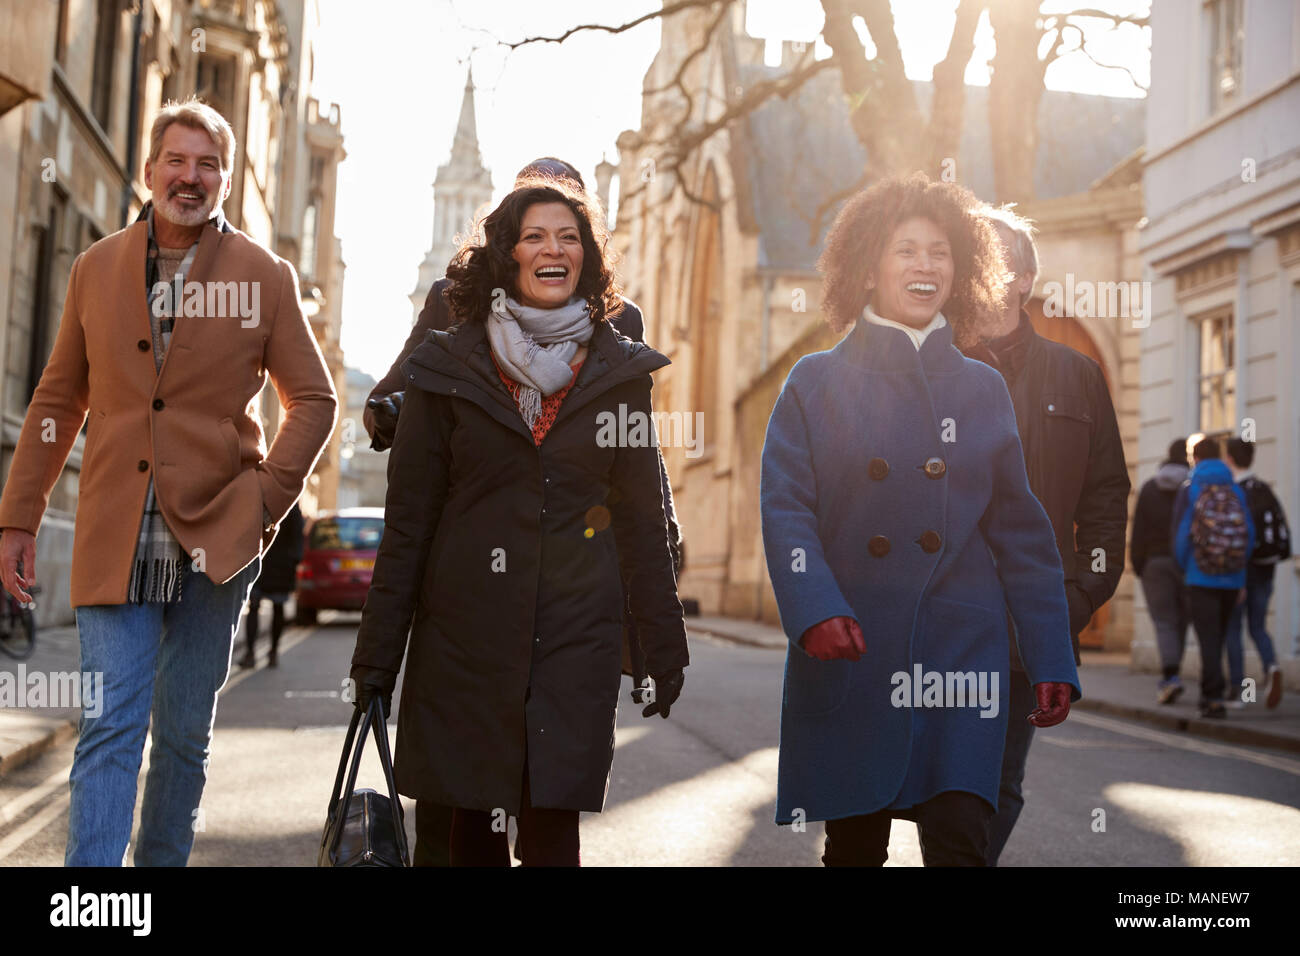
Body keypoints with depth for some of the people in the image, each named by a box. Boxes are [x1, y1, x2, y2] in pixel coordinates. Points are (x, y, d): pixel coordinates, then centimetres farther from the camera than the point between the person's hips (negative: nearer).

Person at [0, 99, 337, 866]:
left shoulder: (266, 277, 4)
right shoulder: (97, 269, 10)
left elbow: (315, 400, 6)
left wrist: (268, 498, -7)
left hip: (216, 540, 0)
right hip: (115, 540, 1)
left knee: (186, 733, 9)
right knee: (109, 731, -6)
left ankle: (164, 859, 25)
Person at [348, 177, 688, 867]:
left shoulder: (619, 373, 7)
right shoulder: (449, 368, 4)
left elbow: (642, 519, 10)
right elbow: (408, 520, 4)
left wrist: (664, 648, 7)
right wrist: (376, 655, 2)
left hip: (576, 631, 0)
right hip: (462, 632, 0)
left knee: (551, 830, -6)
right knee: (469, 831, 6)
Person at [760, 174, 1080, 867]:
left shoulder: (983, 390, 11)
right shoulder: (818, 381, 5)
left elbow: (1020, 533, 11)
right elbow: (785, 505, -3)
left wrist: (1052, 660, 6)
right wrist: (814, 610, -20)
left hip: (960, 650, 1)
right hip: (846, 653, -1)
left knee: (959, 840, -13)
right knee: (854, 847, 9)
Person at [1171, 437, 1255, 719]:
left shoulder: (1189, 491, -5)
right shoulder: (1237, 492, 4)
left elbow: (1180, 536, -7)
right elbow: (1249, 536, 3)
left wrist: (1183, 569, 9)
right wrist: (1242, 579, 9)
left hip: (1201, 579, -3)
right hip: (1231, 579, 4)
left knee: (1208, 639, -2)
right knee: (1218, 637, 16)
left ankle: (1215, 699, -9)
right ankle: (1209, 694, 24)